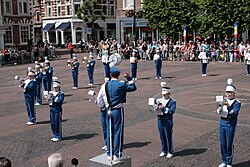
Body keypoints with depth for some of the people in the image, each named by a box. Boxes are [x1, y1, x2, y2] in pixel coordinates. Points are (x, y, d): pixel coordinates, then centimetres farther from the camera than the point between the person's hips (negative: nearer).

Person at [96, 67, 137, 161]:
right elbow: (133, 87, 6)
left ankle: (109, 154, 20)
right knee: (118, 132, 2)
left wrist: (103, 108, 22)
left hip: (109, 111, 4)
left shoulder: (105, 85, 1)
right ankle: (117, 155, 6)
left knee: (109, 132, 11)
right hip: (118, 111, -4)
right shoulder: (121, 85, -9)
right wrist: (129, 78, 11)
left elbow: (99, 99, 6)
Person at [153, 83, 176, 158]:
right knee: (162, 136, 11)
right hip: (160, 120, 5)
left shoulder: (172, 101, -4)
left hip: (168, 121, -5)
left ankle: (170, 152, 12)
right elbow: (155, 109, 5)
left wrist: (163, 108, -18)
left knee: (168, 136, 0)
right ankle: (164, 151, 24)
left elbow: (172, 111, -14)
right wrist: (157, 104, -15)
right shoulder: (159, 100, 11)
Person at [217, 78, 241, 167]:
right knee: (222, 144, 10)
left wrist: (229, 106, -29)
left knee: (229, 145, 0)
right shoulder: (224, 101, 10)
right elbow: (218, 112, 2)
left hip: (230, 125, -5)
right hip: (222, 124, 5)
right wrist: (221, 106, -18)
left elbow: (235, 114, -17)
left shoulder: (237, 103, -5)